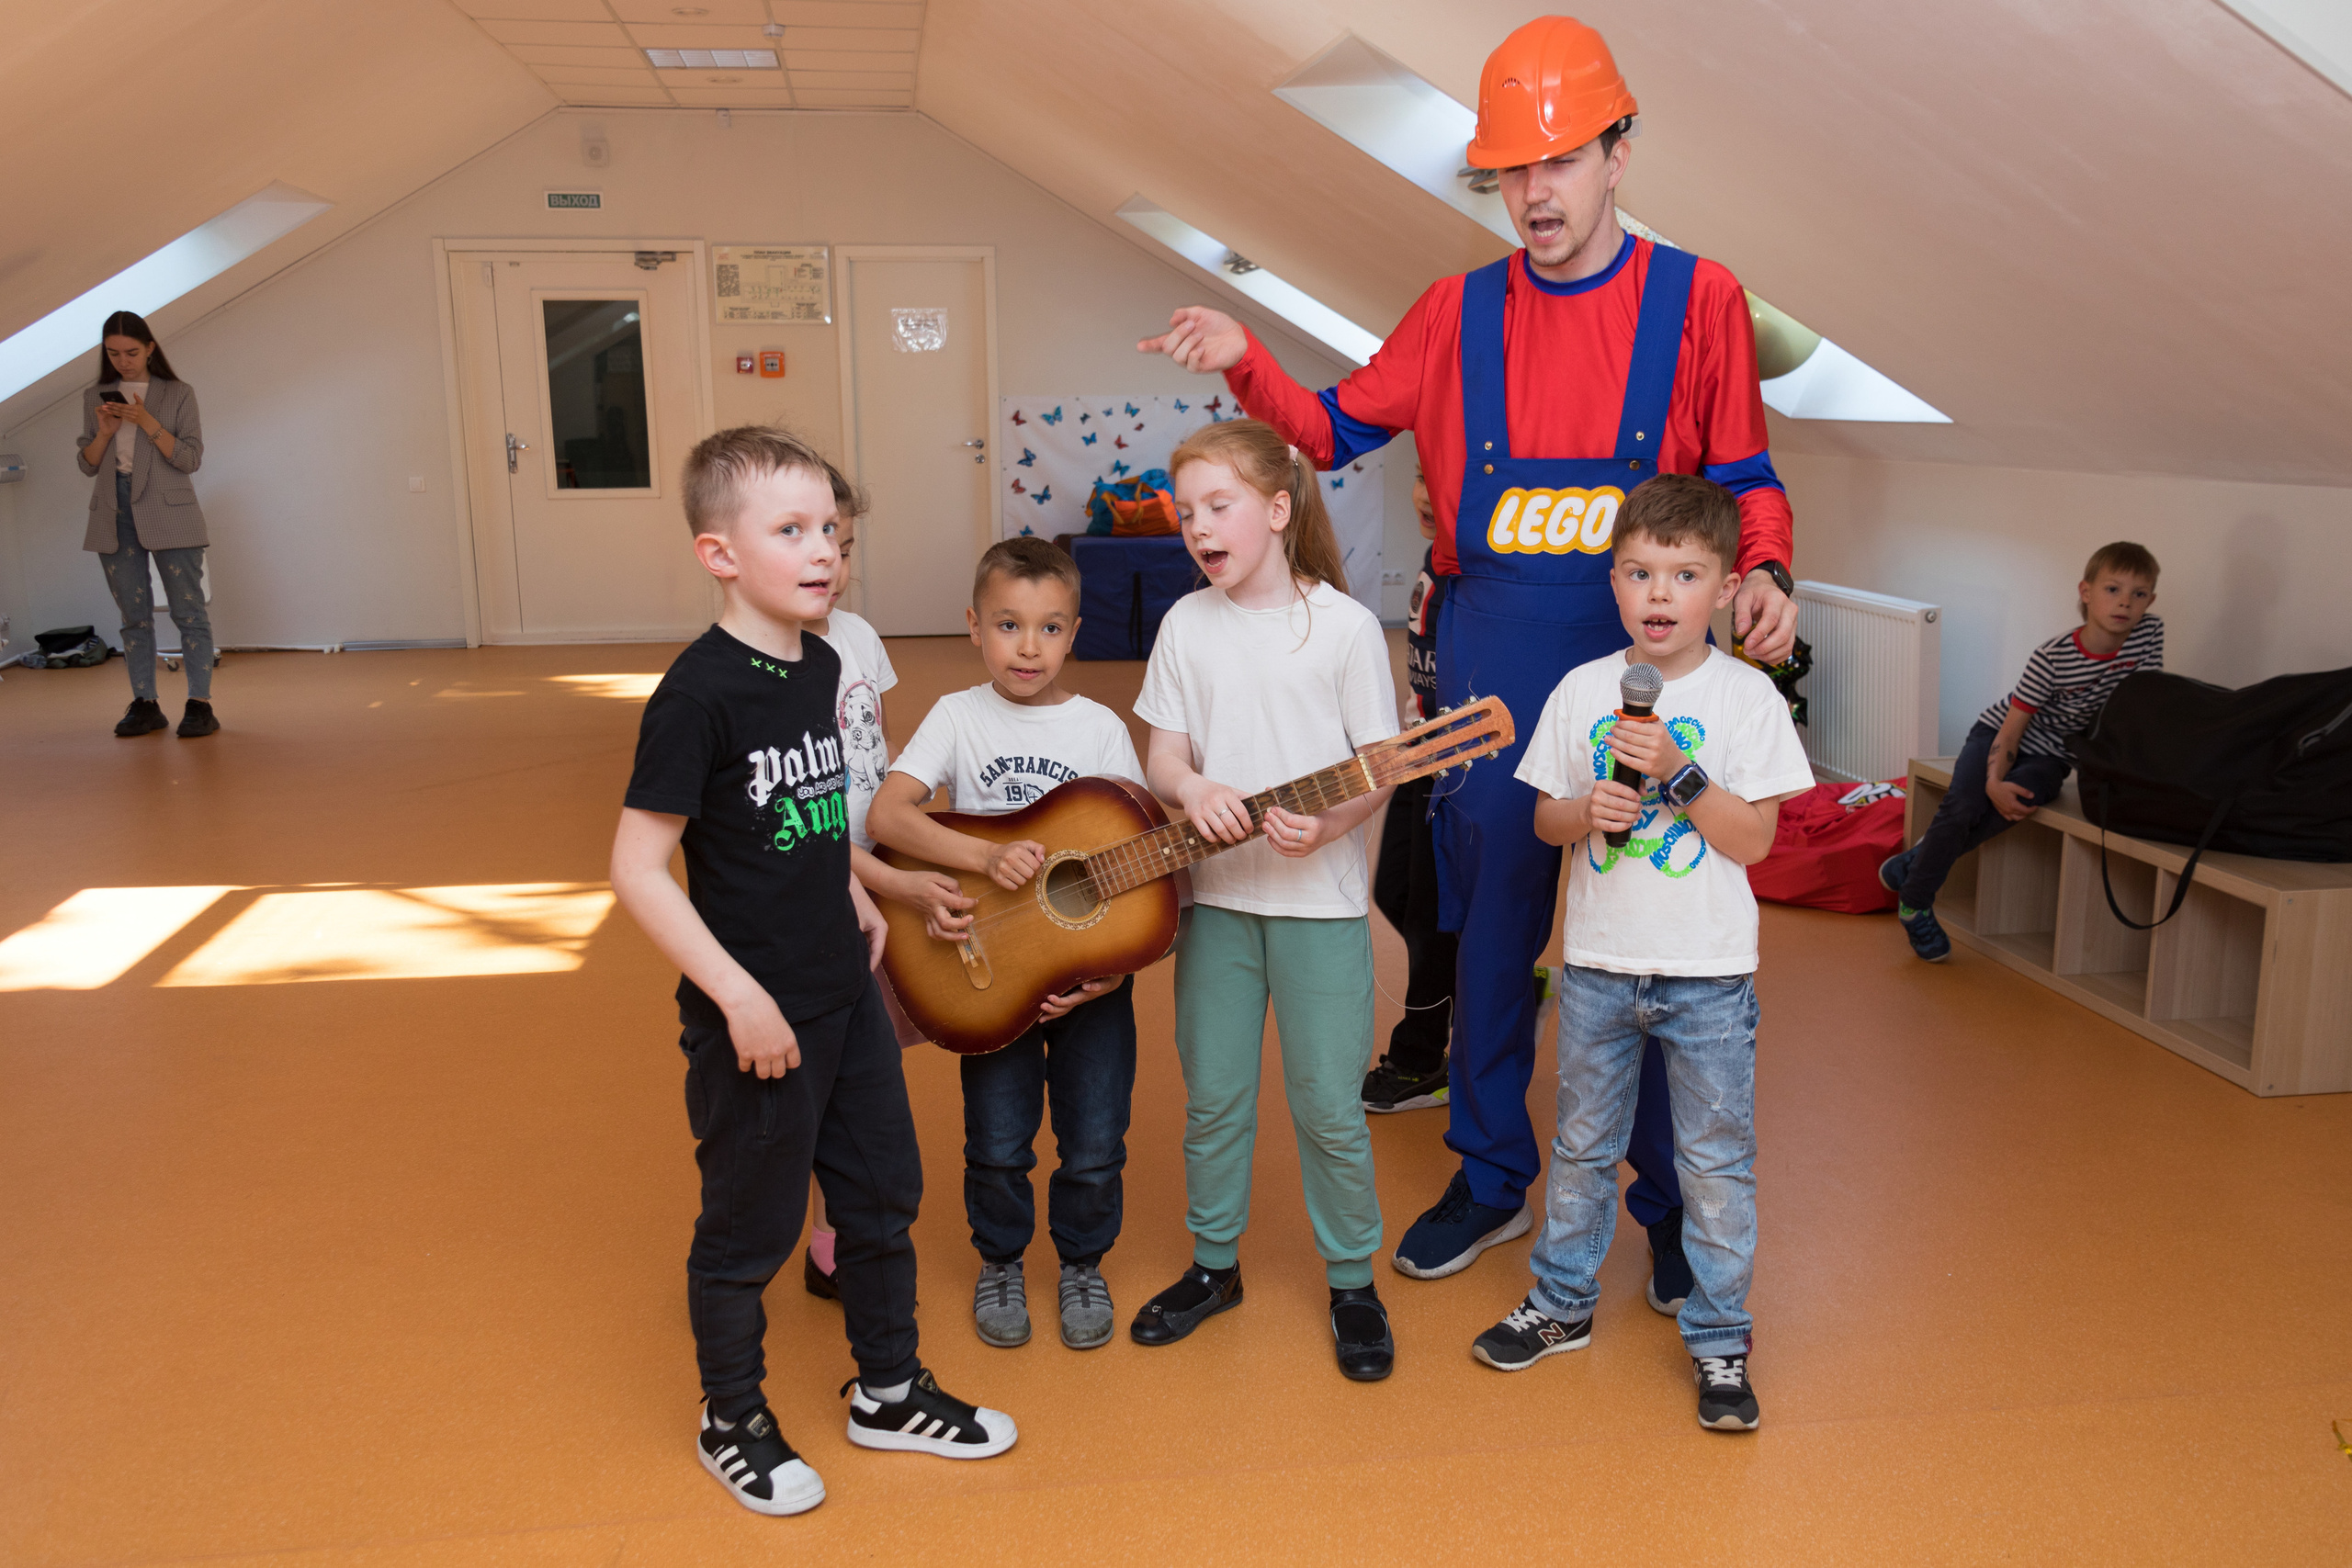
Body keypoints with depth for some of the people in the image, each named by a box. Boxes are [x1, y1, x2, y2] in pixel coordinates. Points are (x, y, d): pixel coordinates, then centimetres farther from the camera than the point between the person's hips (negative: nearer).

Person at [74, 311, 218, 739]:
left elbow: (191, 459, -6)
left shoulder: (178, 394, 2)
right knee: (134, 614, 6)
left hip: (168, 511, -4)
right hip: (115, 514, 4)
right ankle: (144, 705, 9)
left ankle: (200, 704, -6)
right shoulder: (95, 397, 12)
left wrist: (147, 423, -16)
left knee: (188, 610, -6)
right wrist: (104, 432, -8)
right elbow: (88, 464, 11)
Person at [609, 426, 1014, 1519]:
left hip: (845, 992, 8)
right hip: (752, 1016, -8)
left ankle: (888, 1390, 39)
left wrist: (852, 889, 10)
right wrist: (739, 996, -22)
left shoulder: (819, 665, 3)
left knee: (884, 1191, 19)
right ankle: (732, 1420, 34)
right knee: (750, 1225, 10)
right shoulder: (699, 693, -20)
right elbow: (636, 867, -20)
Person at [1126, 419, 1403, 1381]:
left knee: (1328, 1104, 4)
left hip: (1318, 899, -3)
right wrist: (1193, 789, -17)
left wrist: (1326, 824, -23)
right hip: (1214, 895, 4)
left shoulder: (1343, 625, -6)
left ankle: (1352, 1281, 24)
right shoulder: (1187, 624, 5)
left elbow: (1382, 768, -5)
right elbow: (1163, 753, 5)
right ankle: (1215, 1264, 32)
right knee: (1212, 1097, 13)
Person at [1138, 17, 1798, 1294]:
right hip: (1492, 672, 2)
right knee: (1492, 934, 12)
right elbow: (1337, 431, 14)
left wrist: (1765, 573, -14)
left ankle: (1671, 1203, 24)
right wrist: (1244, 364, -2)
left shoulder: (1696, 300, 1)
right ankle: (1492, 1179, 30)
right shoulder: (1460, 313, 7)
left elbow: (1746, 475, 5)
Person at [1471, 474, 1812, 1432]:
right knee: (1583, 1144, 16)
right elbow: (1544, 818, 6)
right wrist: (1586, 811, -15)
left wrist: (1679, 773, -22)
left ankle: (1718, 1339, 22)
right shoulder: (1582, 690, 1)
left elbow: (1755, 839, -10)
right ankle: (1562, 1302, 33)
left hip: (1709, 974, -2)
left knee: (1716, 1160, 6)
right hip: (1600, 965, 3)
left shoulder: (1747, 696, -7)